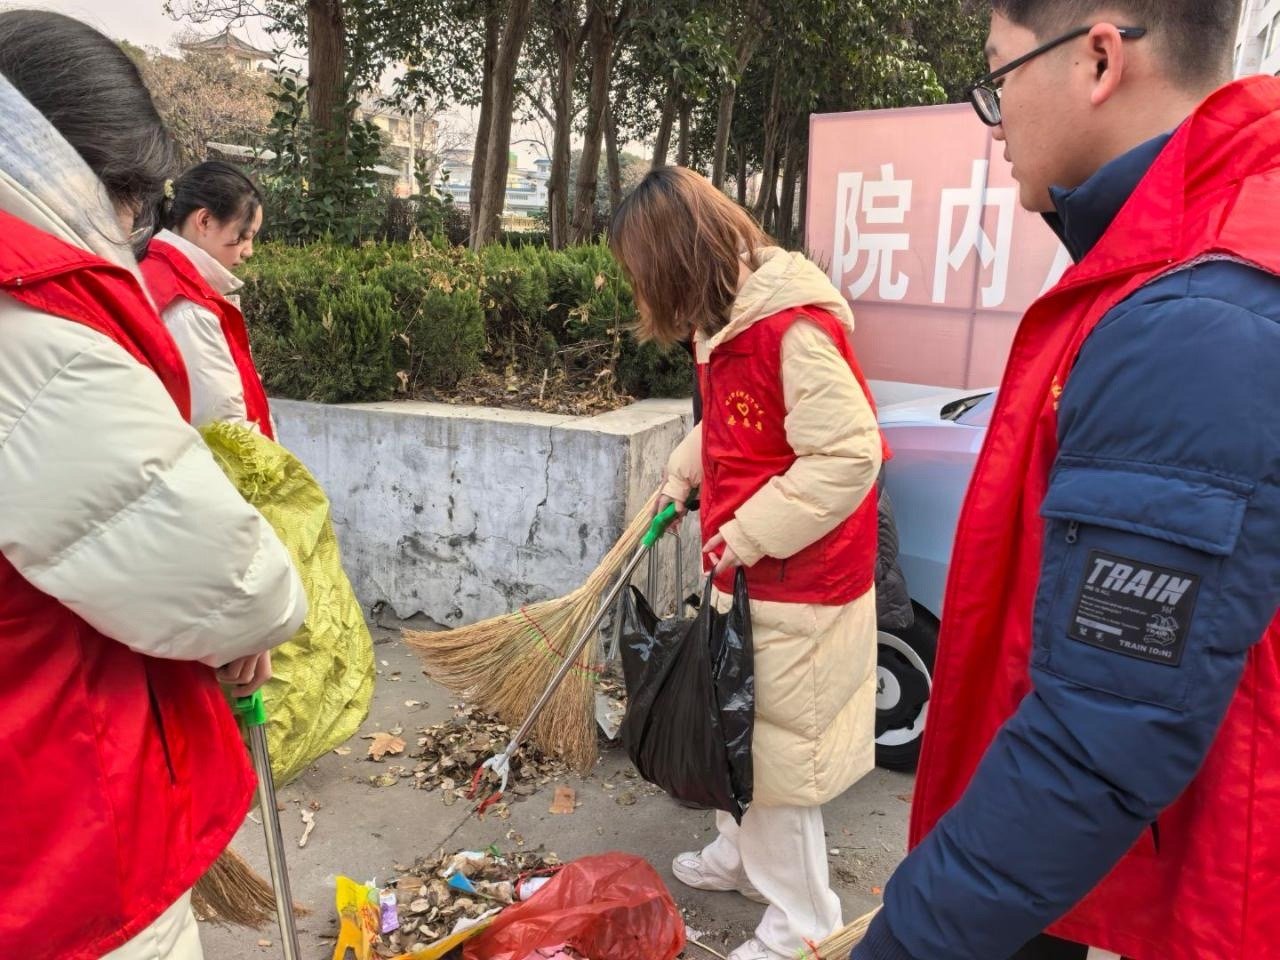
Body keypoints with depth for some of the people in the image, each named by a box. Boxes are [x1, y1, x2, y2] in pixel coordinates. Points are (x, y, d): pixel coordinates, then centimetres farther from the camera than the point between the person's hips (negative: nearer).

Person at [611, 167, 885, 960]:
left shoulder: (794, 324, -24)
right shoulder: (732, 317, 7)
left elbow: (848, 455, -26)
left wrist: (748, 535, -23)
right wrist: (682, 479, 23)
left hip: (795, 582, -9)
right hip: (746, 570, 9)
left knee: (775, 744, 3)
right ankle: (744, 855, 44)